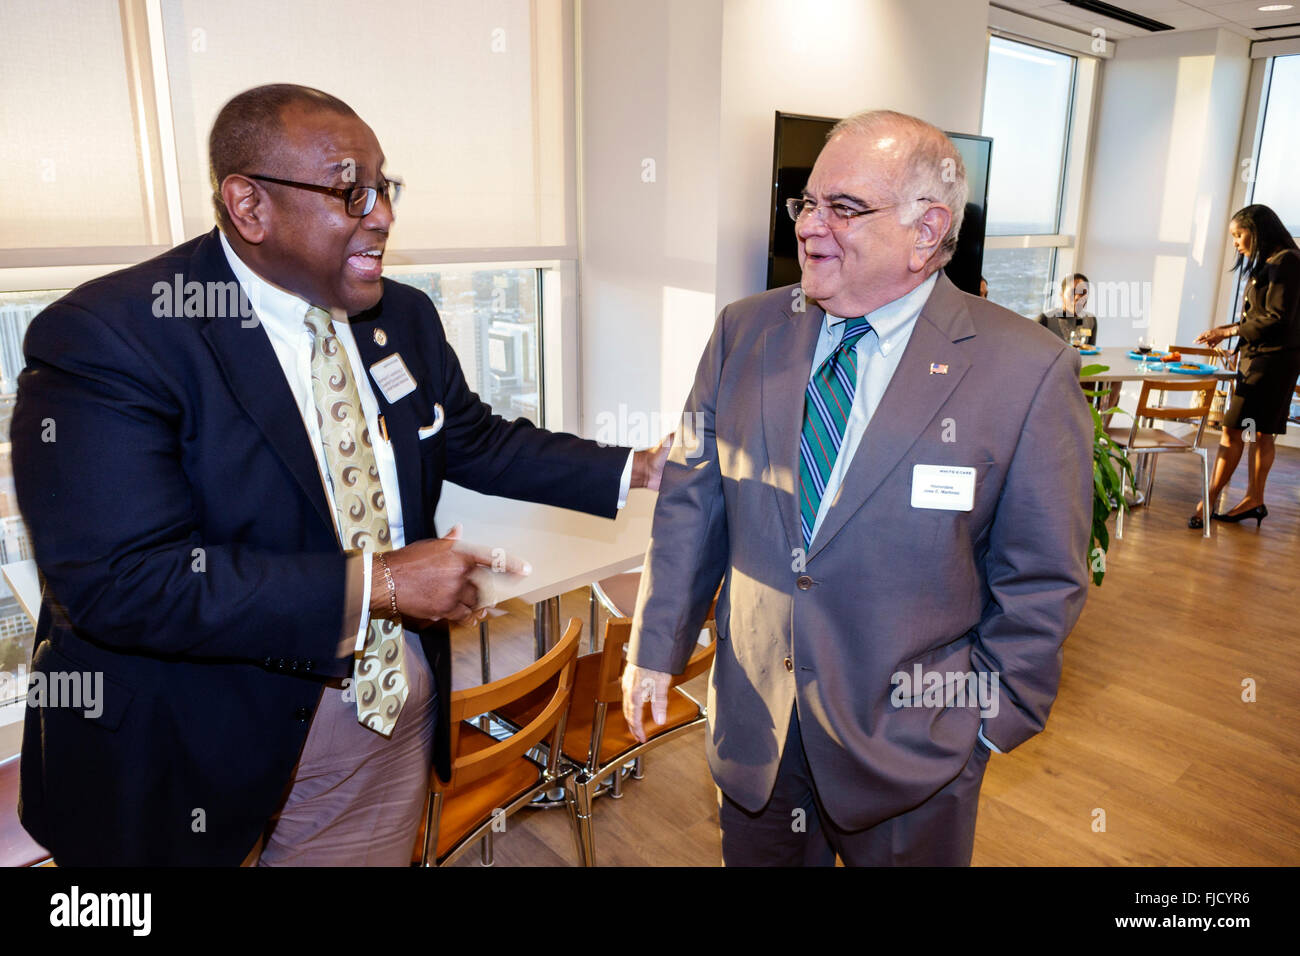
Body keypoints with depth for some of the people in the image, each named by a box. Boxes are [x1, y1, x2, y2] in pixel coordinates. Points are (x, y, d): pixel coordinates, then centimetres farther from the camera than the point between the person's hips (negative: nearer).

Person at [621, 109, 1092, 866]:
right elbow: (690, 503, 1)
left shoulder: (1028, 373, -13)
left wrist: (992, 719, -3)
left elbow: (1040, 582, -6)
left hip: (910, 745, -2)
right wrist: (657, 648, 4)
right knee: (758, 855, 21)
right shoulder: (746, 332, -2)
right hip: (754, 719, 3)